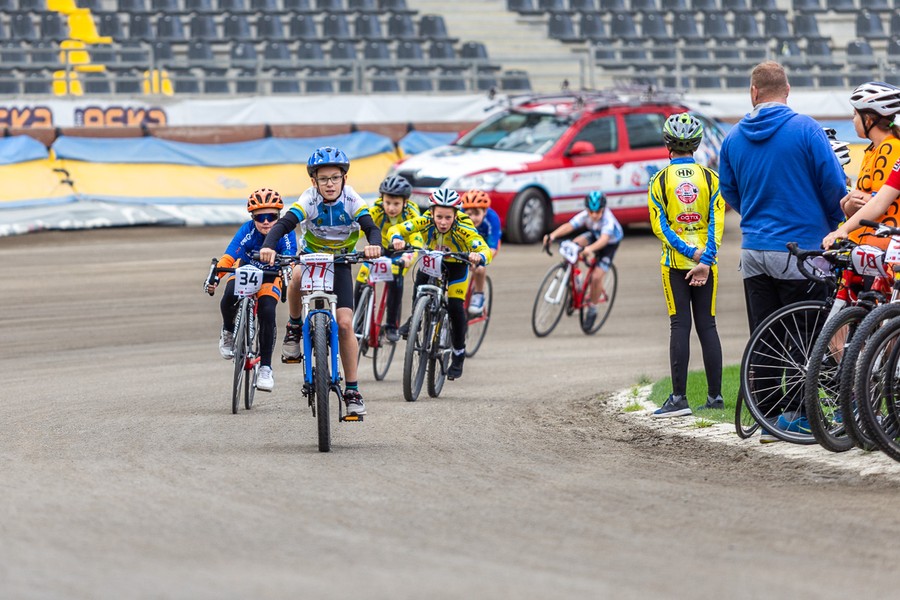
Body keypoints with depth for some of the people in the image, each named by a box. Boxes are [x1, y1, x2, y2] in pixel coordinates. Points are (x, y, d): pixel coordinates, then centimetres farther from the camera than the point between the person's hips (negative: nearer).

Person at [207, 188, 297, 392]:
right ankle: (228, 332, 3)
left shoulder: (286, 234, -27)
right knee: (229, 297, -31)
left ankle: (265, 368, -14)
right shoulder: (247, 231, -29)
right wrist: (215, 278, -54)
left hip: (270, 277, 0)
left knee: (267, 311, -25)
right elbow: (228, 257, -37)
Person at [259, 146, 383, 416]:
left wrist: (374, 244, -56)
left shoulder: (352, 201, -21)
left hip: (340, 262, 0)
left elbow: (371, 227, -32)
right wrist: (268, 246, -56)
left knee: (345, 325, -10)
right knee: (297, 280, -38)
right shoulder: (309, 200, -23)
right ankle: (295, 327, -7)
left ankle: (352, 391, 1)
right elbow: (284, 223, -36)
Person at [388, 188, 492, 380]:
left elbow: (485, 250, -46)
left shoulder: (463, 229, -37)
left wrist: (479, 257, -68)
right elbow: (395, 229, -35)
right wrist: (397, 239, -57)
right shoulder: (425, 222, -32)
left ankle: (458, 356, 5)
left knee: (455, 307, -14)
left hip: (456, 265, -2)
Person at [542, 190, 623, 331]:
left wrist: (589, 249, -72)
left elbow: (604, 239, -53)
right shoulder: (585, 216, -26)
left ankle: (592, 310, 5)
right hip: (594, 236, 4)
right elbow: (569, 226, -39)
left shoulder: (608, 220, -38)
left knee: (597, 277, -18)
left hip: (610, 243, -4)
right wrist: (553, 235, -58)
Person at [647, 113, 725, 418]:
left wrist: (691, 253, -10)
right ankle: (714, 396, 6)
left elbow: (660, 226, -8)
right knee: (707, 326, 6)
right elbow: (716, 222, -6)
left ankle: (679, 398, -7)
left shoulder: (660, 180, -2)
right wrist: (704, 260, -10)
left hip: (675, 261, -2)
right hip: (706, 261, 2)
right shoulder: (710, 178, 2)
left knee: (680, 326, -2)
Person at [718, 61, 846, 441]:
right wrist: (835, 225, 13)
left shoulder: (733, 138, 5)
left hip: (754, 251, 4)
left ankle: (769, 417, 9)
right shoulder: (805, 129, -9)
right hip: (801, 249, -4)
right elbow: (834, 184, -7)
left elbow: (729, 193, 15)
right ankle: (794, 413, 0)